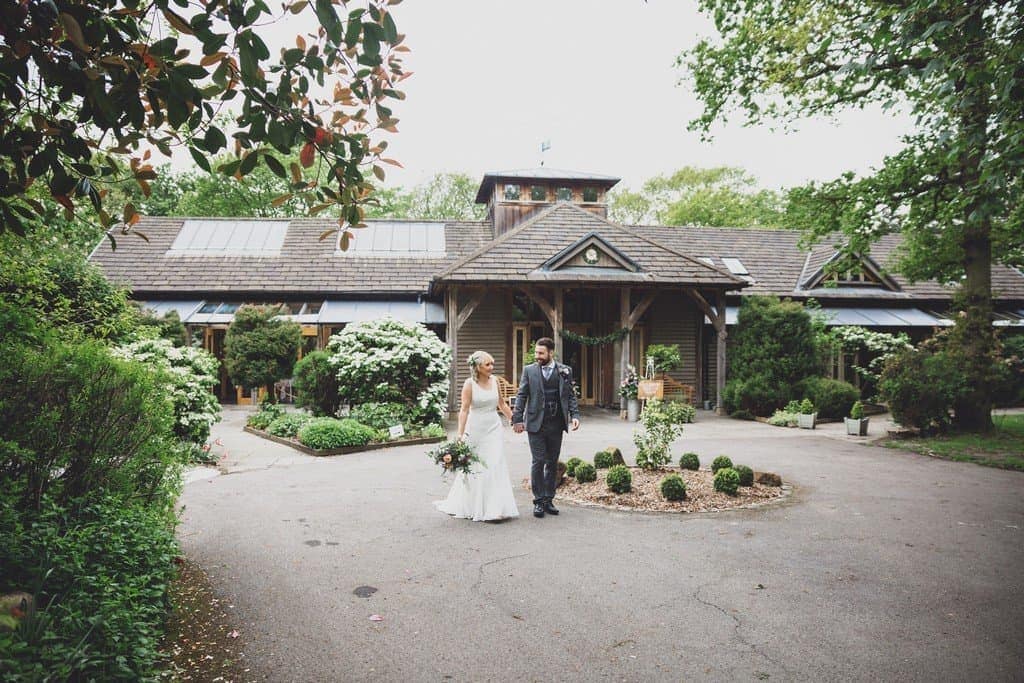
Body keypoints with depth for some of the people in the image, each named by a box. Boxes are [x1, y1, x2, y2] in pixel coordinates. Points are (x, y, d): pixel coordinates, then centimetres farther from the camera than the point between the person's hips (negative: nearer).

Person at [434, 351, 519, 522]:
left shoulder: (494, 381, 4)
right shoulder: (469, 384, -10)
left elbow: (502, 404, 15)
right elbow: (464, 410, -14)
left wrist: (514, 420, 18)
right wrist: (460, 435, -19)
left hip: (494, 428, 4)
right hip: (475, 429, -3)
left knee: (495, 466, -2)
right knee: (473, 467, 7)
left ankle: (493, 508, 4)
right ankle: (466, 506, 25)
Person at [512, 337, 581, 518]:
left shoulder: (565, 371, 6)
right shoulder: (529, 370, 3)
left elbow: (570, 395, 8)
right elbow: (521, 396, 3)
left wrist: (574, 415, -5)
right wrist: (517, 419, -4)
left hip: (556, 424, 2)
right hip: (536, 424, -2)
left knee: (552, 463, 9)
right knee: (538, 462, -3)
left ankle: (549, 500, 19)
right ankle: (539, 501, 7)